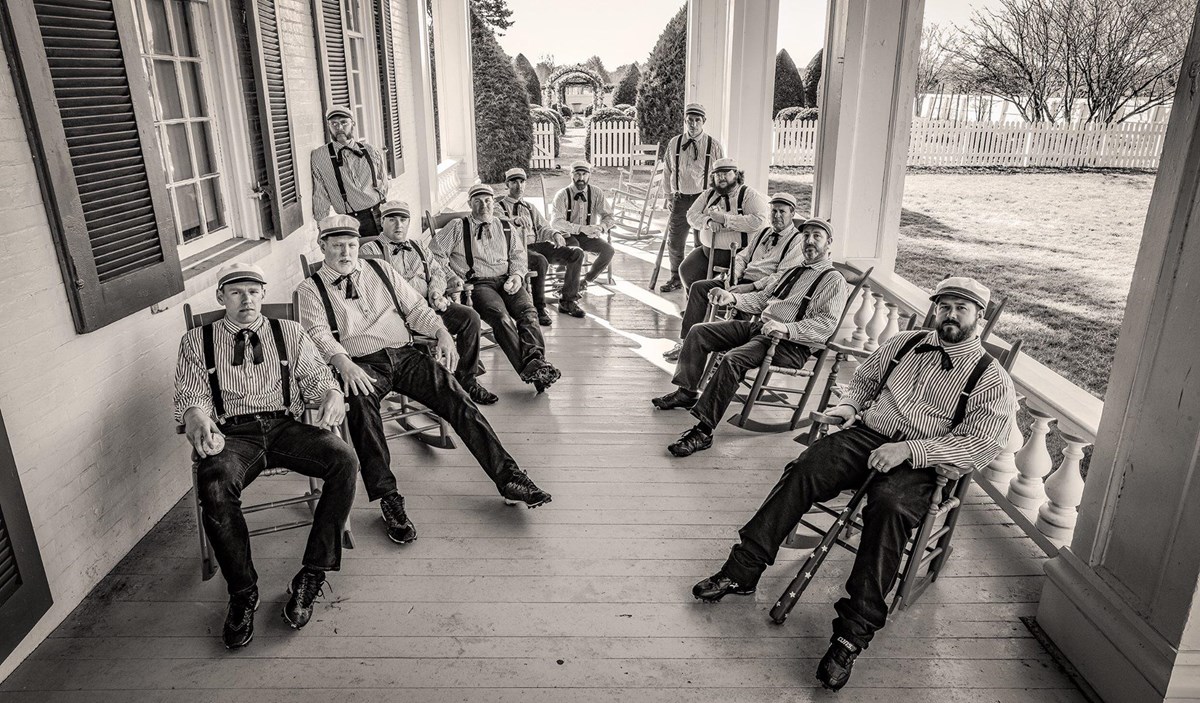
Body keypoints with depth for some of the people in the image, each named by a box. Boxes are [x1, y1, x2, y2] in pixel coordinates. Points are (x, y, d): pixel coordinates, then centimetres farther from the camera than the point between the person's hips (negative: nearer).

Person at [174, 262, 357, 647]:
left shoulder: (289, 333, 17)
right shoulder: (196, 341, 15)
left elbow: (316, 376, 10)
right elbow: (189, 396, 6)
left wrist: (332, 393, -16)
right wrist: (198, 418, -19)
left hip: (285, 427, 1)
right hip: (232, 434, -1)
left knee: (344, 459, -28)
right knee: (214, 486, -35)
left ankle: (312, 576, -19)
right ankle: (243, 592, -14)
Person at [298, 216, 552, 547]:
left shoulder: (379, 270, 20)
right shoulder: (310, 289, 10)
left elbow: (415, 307, 16)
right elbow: (318, 334, -6)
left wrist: (442, 333, -3)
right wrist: (343, 363, -26)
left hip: (404, 354, 3)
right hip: (362, 364, -3)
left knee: (454, 394, -19)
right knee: (360, 402, -37)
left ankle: (508, 476, -21)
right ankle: (388, 498, -31)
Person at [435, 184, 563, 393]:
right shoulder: (457, 227, 16)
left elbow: (519, 254, 21)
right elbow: (435, 253, 9)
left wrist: (517, 274, -1)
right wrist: (454, 279, -2)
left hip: (507, 281, 4)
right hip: (478, 283, -3)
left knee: (528, 312, -28)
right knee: (502, 317, -33)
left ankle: (535, 360, -46)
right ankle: (527, 368, -45)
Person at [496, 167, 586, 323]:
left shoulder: (529, 208, 28)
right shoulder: (499, 206, 8)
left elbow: (542, 227, 20)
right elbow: (498, 222, -15)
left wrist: (554, 234, -5)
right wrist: (515, 221, -38)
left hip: (537, 245, 6)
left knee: (576, 253, -13)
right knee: (540, 261, -40)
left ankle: (568, 301, -7)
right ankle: (538, 308, -27)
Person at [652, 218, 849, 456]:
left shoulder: (834, 281, -2)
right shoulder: (791, 271, 24)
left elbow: (826, 324, -15)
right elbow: (762, 298, 24)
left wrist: (785, 328, -29)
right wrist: (733, 297, 5)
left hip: (790, 344, -9)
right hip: (758, 327, 9)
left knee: (732, 360, -33)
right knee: (698, 332, 1)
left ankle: (703, 431, -31)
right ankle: (687, 392, 14)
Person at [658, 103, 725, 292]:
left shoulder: (713, 145, 0)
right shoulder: (674, 143, 5)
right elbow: (667, 171, 14)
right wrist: (670, 195, 11)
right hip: (680, 199, 2)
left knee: (703, 243, 4)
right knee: (674, 242, 5)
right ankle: (676, 278, 22)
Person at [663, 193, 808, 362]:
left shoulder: (797, 241, -3)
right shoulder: (765, 232, 23)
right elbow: (742, 256, 21)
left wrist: (751, 287, -22)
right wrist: (733, 274, -2)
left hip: (762, 290, -8)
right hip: (742, 280, 8)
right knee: (698, 287, -8)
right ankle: (686, 342, -12)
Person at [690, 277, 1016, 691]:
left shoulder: (992, 381, 3)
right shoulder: (906, 343, 18)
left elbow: (982, 445, -8)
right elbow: (864, 378, 29)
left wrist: (908, 449, -20)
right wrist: (848, 405, 4)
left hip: (919, 463, -4)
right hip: (866, 435, 4)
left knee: (889, 505, -36)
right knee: (803, 470, -24)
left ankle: (853, 632, -31)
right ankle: (743, 570, -20)